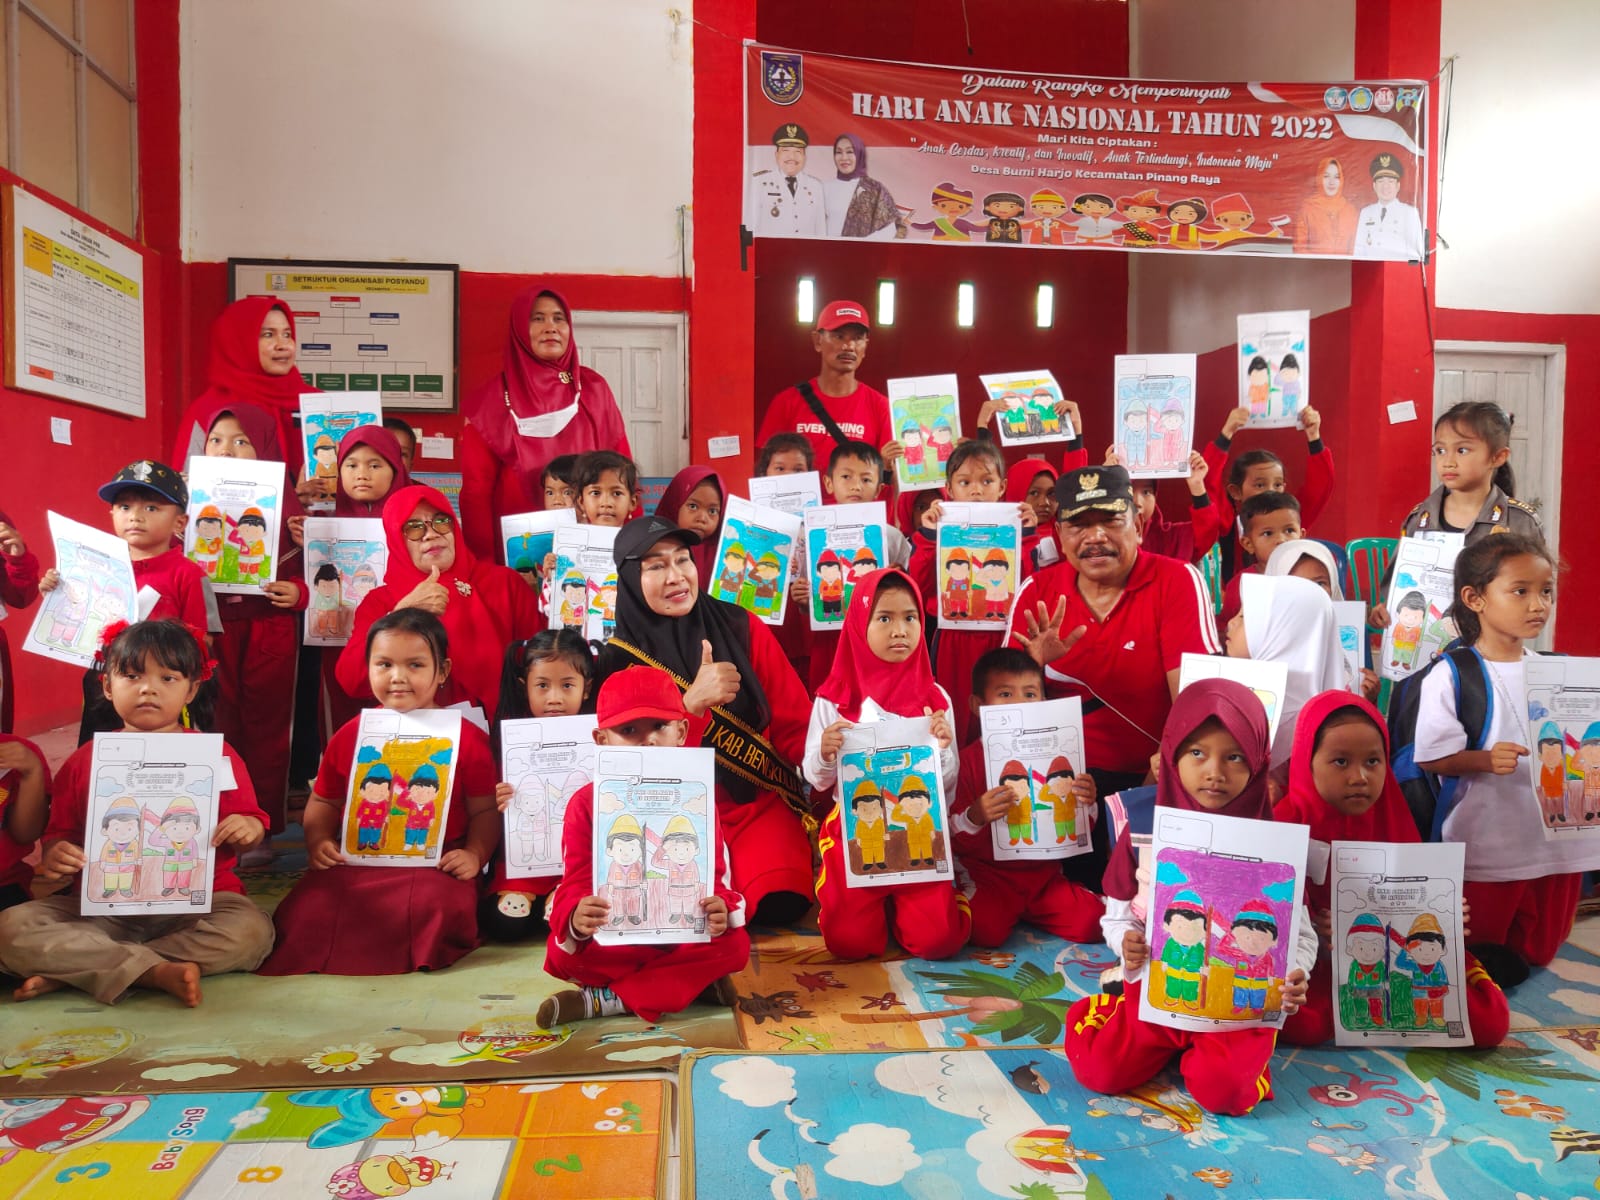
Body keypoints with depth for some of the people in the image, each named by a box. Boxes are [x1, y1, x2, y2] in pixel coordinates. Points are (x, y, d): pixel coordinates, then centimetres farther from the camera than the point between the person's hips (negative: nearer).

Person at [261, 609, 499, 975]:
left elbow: (485, 810, 1)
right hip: (354, 862, 3)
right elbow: (324, 801, 18)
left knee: (440, 904, -32)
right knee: (305, 911, -19)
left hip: (435, 866, -3)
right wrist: (317, 841, 0)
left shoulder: (467, 738, -3)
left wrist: (475, 853, -15)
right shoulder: (350, 736, 7)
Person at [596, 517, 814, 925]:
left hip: (760, 801, 1)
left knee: (779, 903, -25)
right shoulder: (621, 658, -3)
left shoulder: (741, 628, -1)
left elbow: (794, 723, 0)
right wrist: (693, 702, -26)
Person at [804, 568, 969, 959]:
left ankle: (898, 903, 19)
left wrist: (943, 749, -18)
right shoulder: (834, 698, -4)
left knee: (937, 939, -14)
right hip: (855, 828, -1)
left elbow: (947, 787, 3)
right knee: (848, 941, -13)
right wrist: (824, 755, -20)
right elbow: (818, 781, 2)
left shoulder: (934, 698, -1)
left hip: (918, 828, 1)